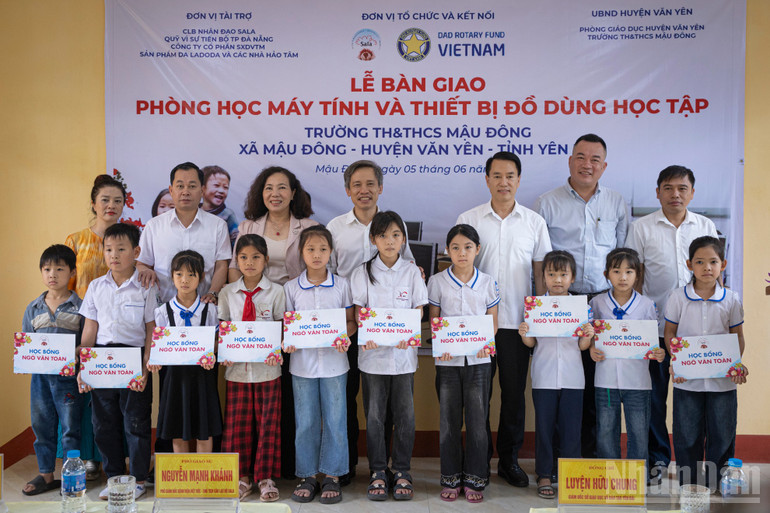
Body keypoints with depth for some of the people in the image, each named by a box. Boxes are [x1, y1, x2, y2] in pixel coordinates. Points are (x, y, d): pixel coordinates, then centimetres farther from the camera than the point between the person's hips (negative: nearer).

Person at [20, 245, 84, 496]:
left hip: (68, 375, -4)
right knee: (41, 426, 13)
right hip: (40, 375, 5)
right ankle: (46, 474, 27)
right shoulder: (33, 308, 9)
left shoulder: (80, 307, -5)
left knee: (70, 427, 4)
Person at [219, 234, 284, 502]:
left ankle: (265, 477, 18)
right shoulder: (227, 292, 6)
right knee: (237, 424, 6)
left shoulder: (275, 291, 1)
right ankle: (242, 477, 21)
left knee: (268, 424, 4)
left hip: (267, 368, -1)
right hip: (237, 368, 2)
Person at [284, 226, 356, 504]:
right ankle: (307, 475, 21)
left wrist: (344, 337, -16)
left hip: (334, 363, 0)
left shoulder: (341, 285, 1)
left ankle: (332, 476, 17)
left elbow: (351, 321, 4)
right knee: (305, 422, 8)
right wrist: (287, 341, -15)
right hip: (302, 363, 1)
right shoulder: (291, 288, 3)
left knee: (334, 421, 5)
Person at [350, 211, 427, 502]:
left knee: (405, 415, 5)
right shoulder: (363, 272, 3)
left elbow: (418, 311, 2)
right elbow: (360, 311, 0)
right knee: (374, 415, 5)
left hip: (403, 352, 1)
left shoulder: (411, 272, 4)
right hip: (373, 351, 0)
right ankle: (377, 472, 18)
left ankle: (402, 472, 19)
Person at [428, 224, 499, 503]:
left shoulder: (488, 283, 3)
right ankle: (451, 478, 20)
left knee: (478, 420, 4)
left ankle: (475, 478, 18)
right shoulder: (437, 281, 1)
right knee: (449, 421, 7)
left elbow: (493, 322, 6)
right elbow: (433, 320, 4)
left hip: (478, 360, 0)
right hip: (448, 360, 0)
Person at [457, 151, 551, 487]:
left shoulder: (534, 222, 6)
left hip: (517, 321, 1)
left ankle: (509, 459, 23)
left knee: (514, 392, 8)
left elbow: (541, 271, 9)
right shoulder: (468, 220, 2)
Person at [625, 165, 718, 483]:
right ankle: (658, 457, 20)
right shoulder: (641, 228, 3)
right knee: (654, 395, 6)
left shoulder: (706, 227, 10)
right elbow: (633, 277, 3)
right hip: (655, 324, -1)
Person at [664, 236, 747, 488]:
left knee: (722, 435, 8)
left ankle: (715, 485, 24)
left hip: (723, 379, 1)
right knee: (687, 436, 8)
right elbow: (670, 333, 2)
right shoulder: (678, 297, -2)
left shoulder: (731, 299, 0)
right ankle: (688, 486, 22)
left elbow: (738, 335, 6)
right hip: (687, 379, -1)